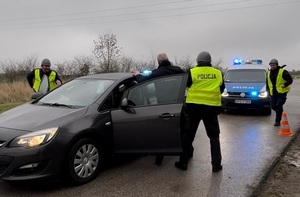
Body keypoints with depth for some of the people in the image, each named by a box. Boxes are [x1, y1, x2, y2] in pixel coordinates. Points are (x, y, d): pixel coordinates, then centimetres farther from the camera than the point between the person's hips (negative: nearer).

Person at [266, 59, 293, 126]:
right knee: (273, 106, 5)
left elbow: (290, 80, -9)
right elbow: (268, 83, 21)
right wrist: (268, 90, 12)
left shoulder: (283, 72, -8)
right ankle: (279, 113, 37)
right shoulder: (269, 73, 10)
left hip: (282, 92, -6)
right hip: (273, 93, 6)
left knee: (278, 106, -12)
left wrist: (285, 85, -26)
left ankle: (278, 121, -1)